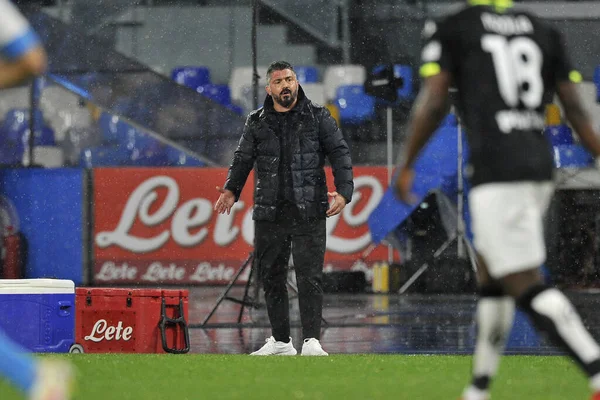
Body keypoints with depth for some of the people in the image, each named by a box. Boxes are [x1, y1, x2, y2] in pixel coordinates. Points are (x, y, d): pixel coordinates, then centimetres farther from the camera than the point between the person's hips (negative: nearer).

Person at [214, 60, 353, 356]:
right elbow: (243, 159, 9)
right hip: (268, 213, 3)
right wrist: (231, 190, -10)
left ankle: (311, 341, -11)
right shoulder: (257, 122, 11)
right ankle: (280, 341, 17)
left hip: (308, 212, -3)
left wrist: (343, 192, -15)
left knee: (310, 276, -10)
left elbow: (340, 154, 0)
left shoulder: (318, 117, 5)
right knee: (271, 276, 7)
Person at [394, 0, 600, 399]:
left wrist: (406, 166, 4)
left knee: (525, 285, -8)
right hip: (539, 167, 7)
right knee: (490, 278, 19)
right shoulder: (544, 32, 15)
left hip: (497, 172, -7)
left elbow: (433, 101, -6)